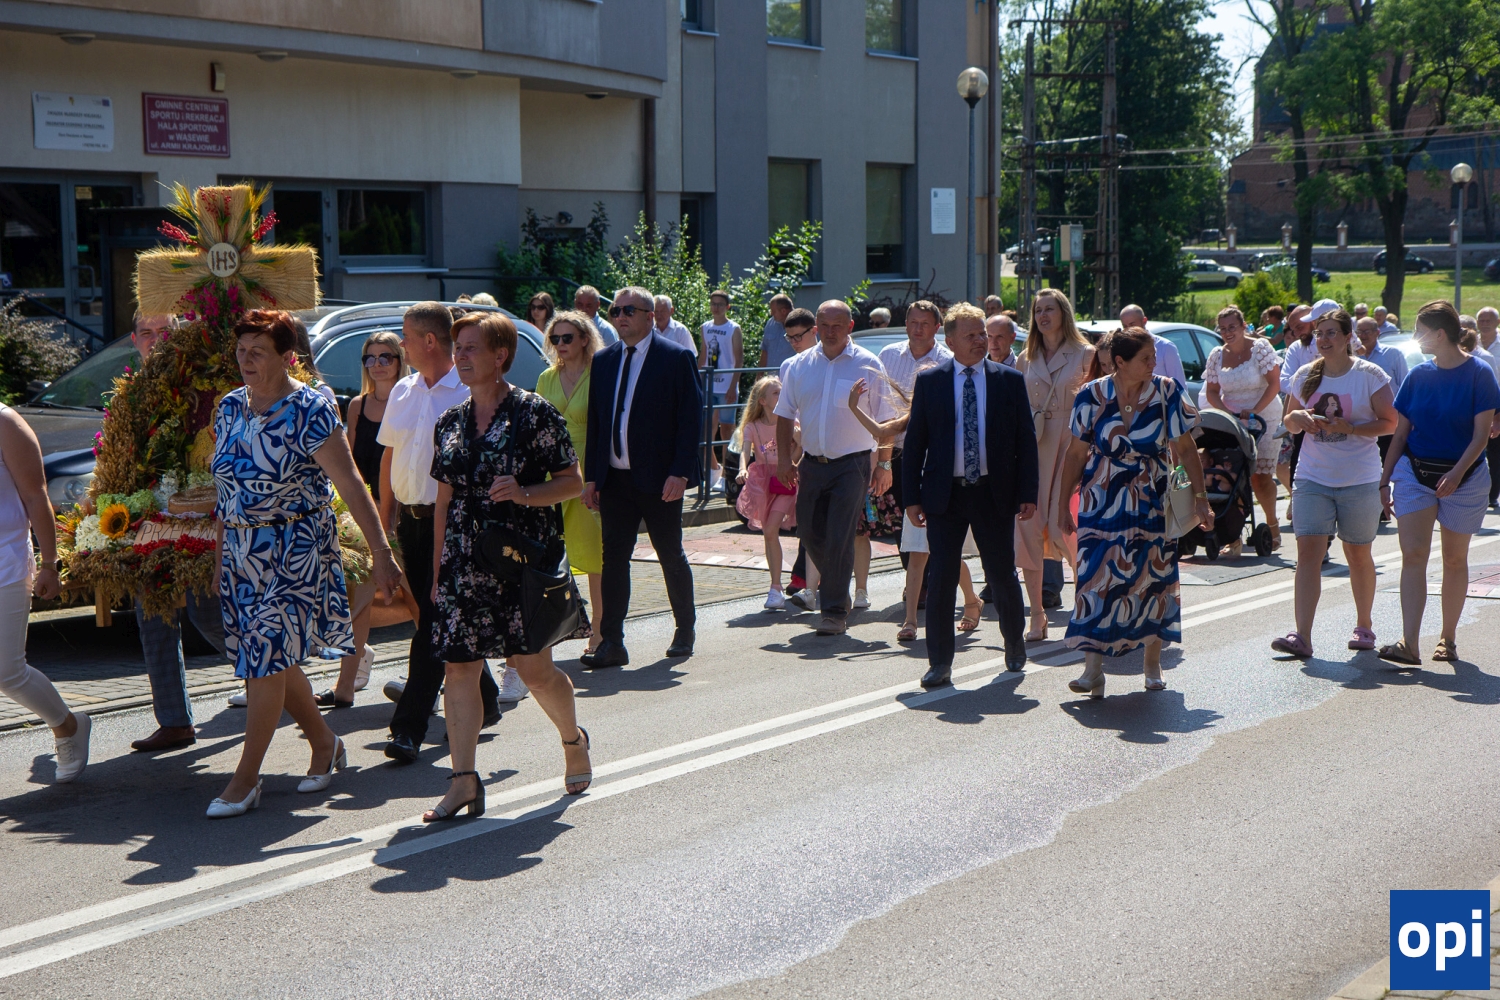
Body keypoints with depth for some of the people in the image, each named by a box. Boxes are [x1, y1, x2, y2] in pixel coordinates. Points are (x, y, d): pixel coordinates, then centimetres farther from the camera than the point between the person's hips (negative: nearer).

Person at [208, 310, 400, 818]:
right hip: (240, 552, 7)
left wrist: (380, 554, -20)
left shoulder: (310, 410, -13)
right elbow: (226, 484, 16)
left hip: (294, 554, -7)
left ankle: (244, 781, 0)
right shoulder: (230, 408, 7)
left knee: (267, 658, -8)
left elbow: (351, 485, -16)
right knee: (272, 658, 11)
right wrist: (220, 552, 15)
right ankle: (325, 743, 31)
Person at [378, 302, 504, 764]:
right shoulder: (403, 391, 13)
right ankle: (484, 700, 30)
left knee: (433, 623, -9)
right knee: (430, 618, 13)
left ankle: (409, 727, -10)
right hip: (411, 518, 7)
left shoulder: (470, 392, -8)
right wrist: (385, 514, 14)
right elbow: (389, 455, 19)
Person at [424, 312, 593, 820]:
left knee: (534, 667, 0)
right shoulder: (450, 423, 12)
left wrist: (525, 494, -20)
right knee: (458, 666, -2)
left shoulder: (535, 413, -5)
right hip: (465, 562, 5)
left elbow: (573, 482, -4)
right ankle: (463, 780, 3)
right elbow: (445, 499, 16)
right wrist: (438, 569, 15)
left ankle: (573, 739, 29)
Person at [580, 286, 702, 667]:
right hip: (615, 478, 4)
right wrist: (591, 475, 5)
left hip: (659, 479, -4)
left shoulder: (677, 358, -5)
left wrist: (680, 472, -16)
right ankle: (611, 643, 2)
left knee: (671, 557, 8)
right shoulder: (603, 361, 10)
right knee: (613, 557, 0)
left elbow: (691, 418, -8)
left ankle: (685, 631, 25)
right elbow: (595, 421, 12)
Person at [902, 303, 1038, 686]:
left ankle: (1014, 642, 35)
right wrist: (913, 496, -2)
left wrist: (1028, 494, -3)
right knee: (941, 578, -2)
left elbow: (1026, 440, 4)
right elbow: (914, 441, 4)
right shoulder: (929, 382, 3)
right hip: (944, 495, 0)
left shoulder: (1010, 381, 4)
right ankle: (940, 662, 5)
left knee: (1003, 575, 10)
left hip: (994, 494, 1)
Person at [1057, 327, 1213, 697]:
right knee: (1097, 579, -8)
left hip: (1153, 505, 1)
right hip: (1102, 505, 0)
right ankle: (1093, 670, -7)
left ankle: (1153, 665, 20)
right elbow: (1076, 453, 1)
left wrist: (1200, 498, -4)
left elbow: (1185, 449, 0)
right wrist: (1063, 504, 2)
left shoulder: (1167, 393, -4)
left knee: (1154, 580, 5)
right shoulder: (1092, 396, -5)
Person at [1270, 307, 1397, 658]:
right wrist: (1298, 418, -7)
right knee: (1308, 551, -10)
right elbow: (1289, 420, 17)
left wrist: (1350, 428, -20)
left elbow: (1390, 423, -5)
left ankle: (1364, 626, 29)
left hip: (1359, 480, -2)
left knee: (1358, 554, 10)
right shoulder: (1305, 376, 7)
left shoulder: (1370, 375, -4)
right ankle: (1302, 636, -16)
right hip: (1312, 477, 2)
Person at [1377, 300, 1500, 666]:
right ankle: (1409, 645, -17)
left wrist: (1456, 473, -24)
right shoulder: (1418, 375, 5)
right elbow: (1400, 433, 9)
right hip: (1415, 471, 3)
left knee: (1455, 559, 9)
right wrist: (1384, 480, 5)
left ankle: (1448, 638, 22)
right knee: (1413, 555, -10)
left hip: (1463, 476, -2)